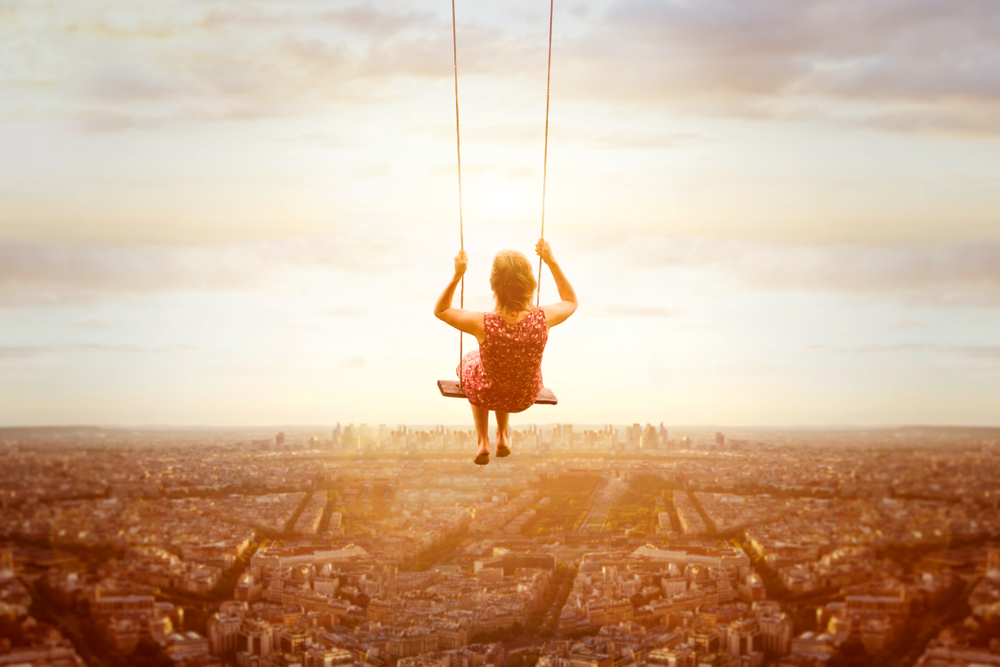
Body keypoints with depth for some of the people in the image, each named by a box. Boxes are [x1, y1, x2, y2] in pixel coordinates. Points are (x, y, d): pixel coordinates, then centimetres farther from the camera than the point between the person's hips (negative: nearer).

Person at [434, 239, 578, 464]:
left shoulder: (483, 324, -37)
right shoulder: (544, 319, -32)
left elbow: (440, 311, -15)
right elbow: (571, 302, -5)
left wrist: (457, 275, -20)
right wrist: (551, 262, -8)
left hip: (488, 397, -2)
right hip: (526, 398, 2)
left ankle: (483, 442, 40)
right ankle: (502, 437, 46)